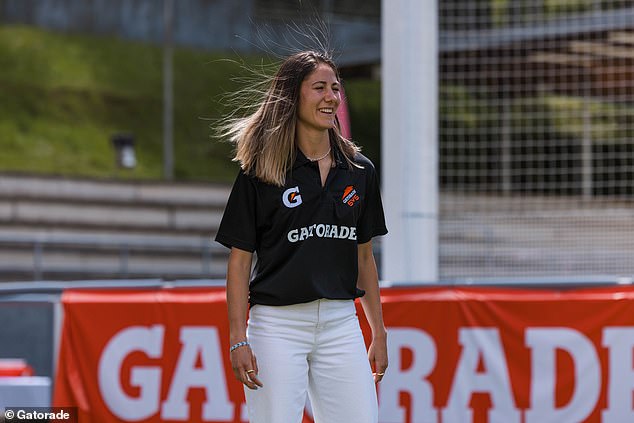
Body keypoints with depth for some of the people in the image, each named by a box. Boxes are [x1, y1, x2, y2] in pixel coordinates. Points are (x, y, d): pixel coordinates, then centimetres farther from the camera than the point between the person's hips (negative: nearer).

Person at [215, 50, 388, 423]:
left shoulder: (359, 171, 10)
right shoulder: (259, 172, -2)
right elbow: (240, 260, -2)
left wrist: (380, 334, 14)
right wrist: (238, 339, -8)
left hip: (342, 324, 4)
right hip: (277, 325, -4)